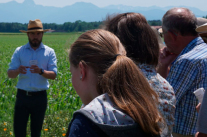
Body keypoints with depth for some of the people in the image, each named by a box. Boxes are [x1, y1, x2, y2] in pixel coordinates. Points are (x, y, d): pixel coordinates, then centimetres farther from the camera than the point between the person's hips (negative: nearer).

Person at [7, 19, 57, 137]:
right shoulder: (19, 51, 4)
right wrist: (18, 71, -22)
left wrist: (41, 71, -25)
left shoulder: (49, 52, 3)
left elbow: (53, 75, -5)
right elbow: (10, 74, 0)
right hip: (22, 95, 0)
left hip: (40, 97, 0)